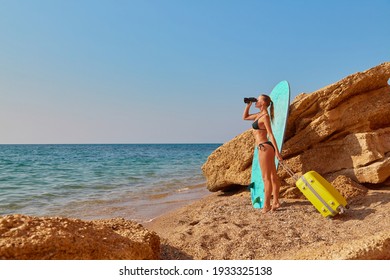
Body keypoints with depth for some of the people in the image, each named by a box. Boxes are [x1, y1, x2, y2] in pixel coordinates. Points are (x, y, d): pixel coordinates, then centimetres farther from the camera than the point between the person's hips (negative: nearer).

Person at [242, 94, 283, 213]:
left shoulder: (265, 116, -11)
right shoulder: (259, 115, 15)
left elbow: (270, 134, -17)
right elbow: (245, 117, 29)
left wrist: (277, 151, -19)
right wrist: (248, 105, 16)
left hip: (265, 147, -9)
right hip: (266, 148, 10)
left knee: (266, 178, -6)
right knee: (273, 176, 12)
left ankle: (266, 205, -1)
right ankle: (276, 202, 19)